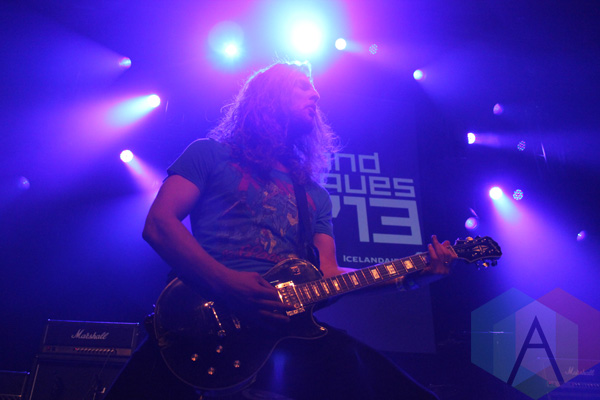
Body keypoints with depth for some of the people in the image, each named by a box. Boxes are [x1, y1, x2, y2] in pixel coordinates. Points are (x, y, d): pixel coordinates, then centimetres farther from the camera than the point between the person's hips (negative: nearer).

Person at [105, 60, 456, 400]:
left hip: (285, 326, 5)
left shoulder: (316, 195, 26)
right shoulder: (210, 154, 13)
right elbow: (159, 224, 0)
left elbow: (328, 275, 18)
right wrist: (228, 285, -15)